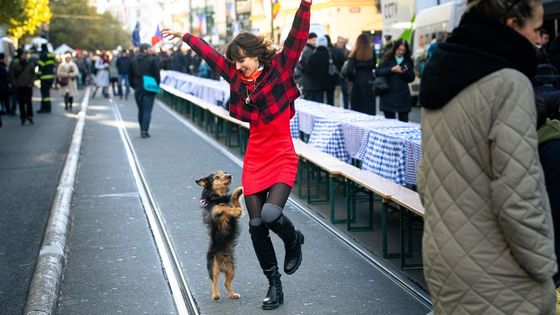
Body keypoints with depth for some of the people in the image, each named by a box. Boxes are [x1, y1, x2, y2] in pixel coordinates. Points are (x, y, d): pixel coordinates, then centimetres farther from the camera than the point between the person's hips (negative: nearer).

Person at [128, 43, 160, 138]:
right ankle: (144, 131, -10)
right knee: (147, 111, -3)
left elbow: (130, 76, 9)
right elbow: (157, 74, -8)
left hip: (138, 89, 5)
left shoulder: (133, 61, 6)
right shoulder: (152, 60, -10)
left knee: (141, 110, 15)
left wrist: (134, 86, 16)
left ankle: (142, 130, 19)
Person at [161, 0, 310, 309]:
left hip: (282, 159, -6)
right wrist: (183, 35, 27)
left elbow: (297, 38, -20)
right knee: (256, 226, 3)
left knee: (270, 214, -25)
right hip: (254, 161, 6)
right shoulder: (237, 77, 6)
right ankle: (274, 285, 18)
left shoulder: (279, 69, -8)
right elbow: (210, 54, 18)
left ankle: (294, 241, 11)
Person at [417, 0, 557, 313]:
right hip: (494, 275, -8)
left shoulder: (443, 75, 7)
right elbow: (517, 197, -21)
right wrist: (544, 267, -10)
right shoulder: (508, 83, -18)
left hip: (440, 256, 8)